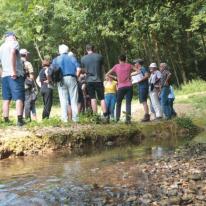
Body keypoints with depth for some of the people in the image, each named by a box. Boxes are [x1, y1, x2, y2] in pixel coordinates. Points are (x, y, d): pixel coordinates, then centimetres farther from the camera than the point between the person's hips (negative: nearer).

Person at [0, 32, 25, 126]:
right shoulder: (14, 43, 0)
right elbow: (12, 54, -20)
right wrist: (13, 70, -25)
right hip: (15, 75, -7)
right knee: (19, 98, -7)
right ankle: (19, 120, -15)